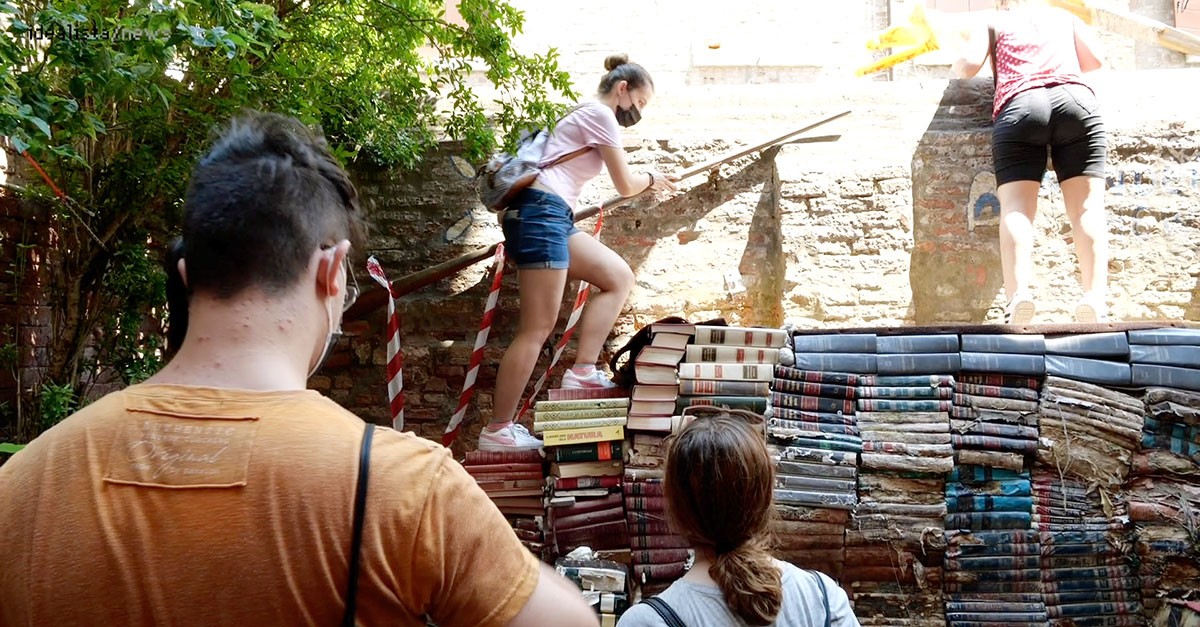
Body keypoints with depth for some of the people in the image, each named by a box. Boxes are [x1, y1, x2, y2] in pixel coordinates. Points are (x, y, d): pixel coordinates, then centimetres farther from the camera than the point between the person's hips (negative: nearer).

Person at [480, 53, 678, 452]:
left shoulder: (588, 115, 27)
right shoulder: (601, 114, -3)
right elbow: (625, 185, 0)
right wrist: (651, 179, 18)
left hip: (553, 217, 10)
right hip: (542, 212, -10)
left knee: (618, 278, 12)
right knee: (537, 329, -11)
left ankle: (582, 373, 5)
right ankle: (497, 430, -9)